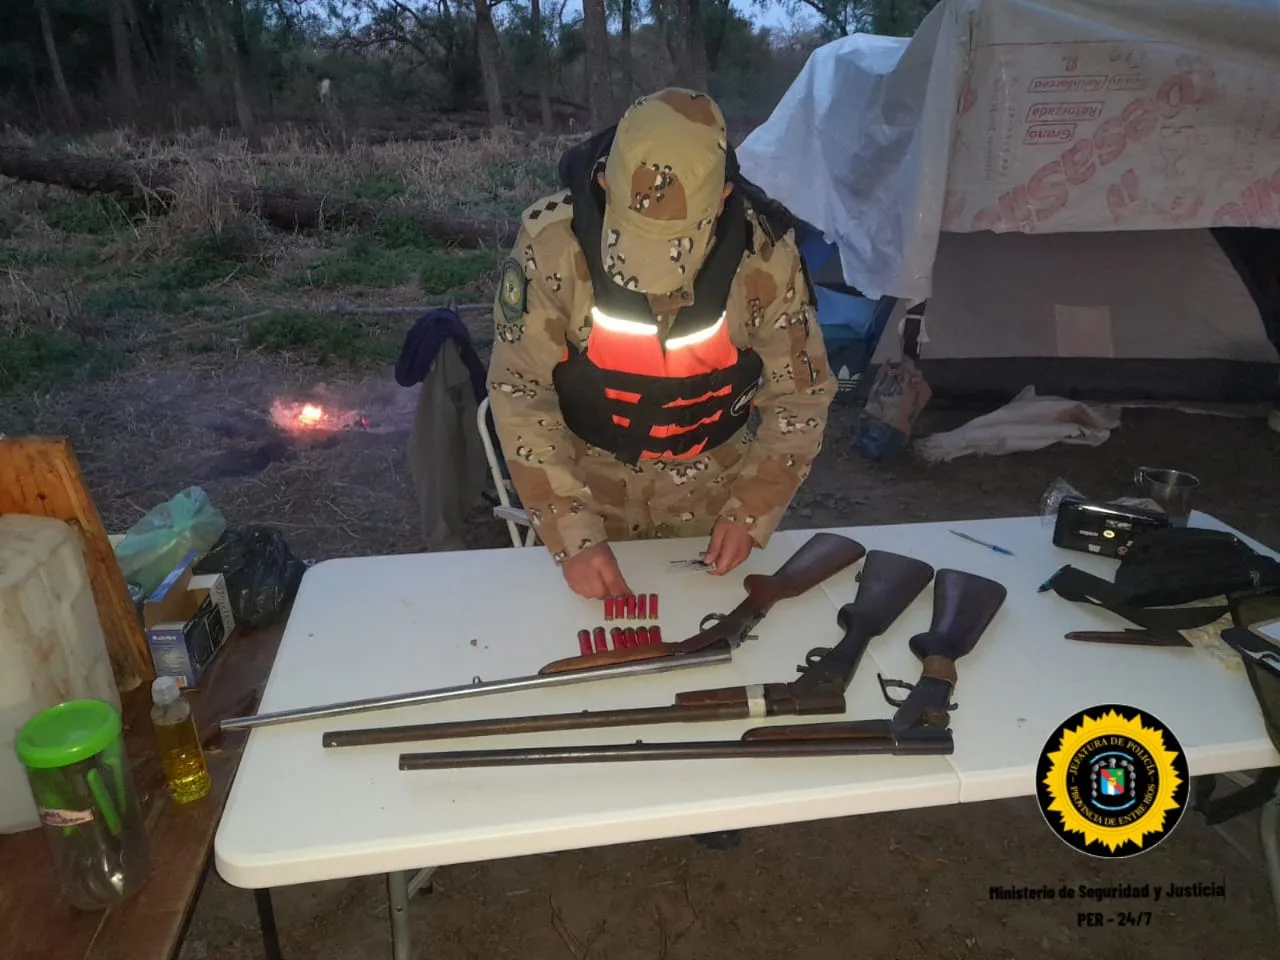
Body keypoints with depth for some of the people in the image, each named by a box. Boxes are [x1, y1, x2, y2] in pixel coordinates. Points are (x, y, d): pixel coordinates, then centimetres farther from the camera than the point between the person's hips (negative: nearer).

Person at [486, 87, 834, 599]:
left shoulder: (766, 255, -21)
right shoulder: (551, 242, -25)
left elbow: (800, 396, -9)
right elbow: (520, 395, -20)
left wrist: (750, 513, -17)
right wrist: (573, 534, -25)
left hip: (712, 486, 1)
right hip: (587, 479, 0)